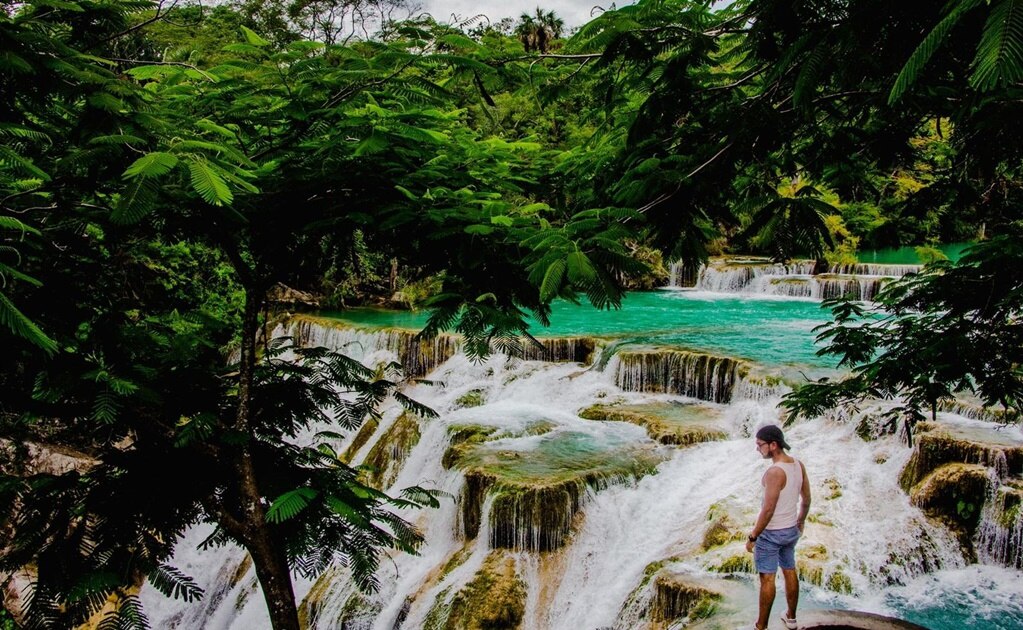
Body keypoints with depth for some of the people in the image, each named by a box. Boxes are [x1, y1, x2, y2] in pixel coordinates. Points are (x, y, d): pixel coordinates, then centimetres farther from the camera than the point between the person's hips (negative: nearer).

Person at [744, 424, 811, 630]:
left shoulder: (775, 472, -27)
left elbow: (768, 510, -25)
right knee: (790, 572, 20)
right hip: (791, 530, 8)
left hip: (771, 533, -8)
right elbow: (806, 499, 8)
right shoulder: (798, 465, -3)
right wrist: (800, 522, 23)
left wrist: (752, 537, -16)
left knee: (767, 578, 3)